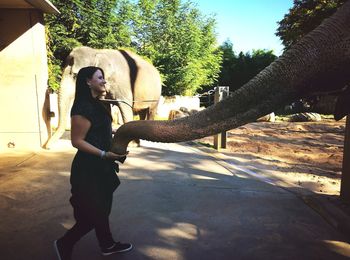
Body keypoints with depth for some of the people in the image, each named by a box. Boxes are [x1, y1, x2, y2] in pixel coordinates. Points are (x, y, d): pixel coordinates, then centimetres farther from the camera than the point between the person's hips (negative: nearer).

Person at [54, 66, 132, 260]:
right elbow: (77, 141, -21)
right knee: (93, 212, 4)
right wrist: (104, 154, -26)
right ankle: (65, 244, 25)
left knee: (102, 208, 19)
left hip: (100, 166, 9)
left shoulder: (97, 105, 9)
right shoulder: (83, 107, -19)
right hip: (88, 167, -9)